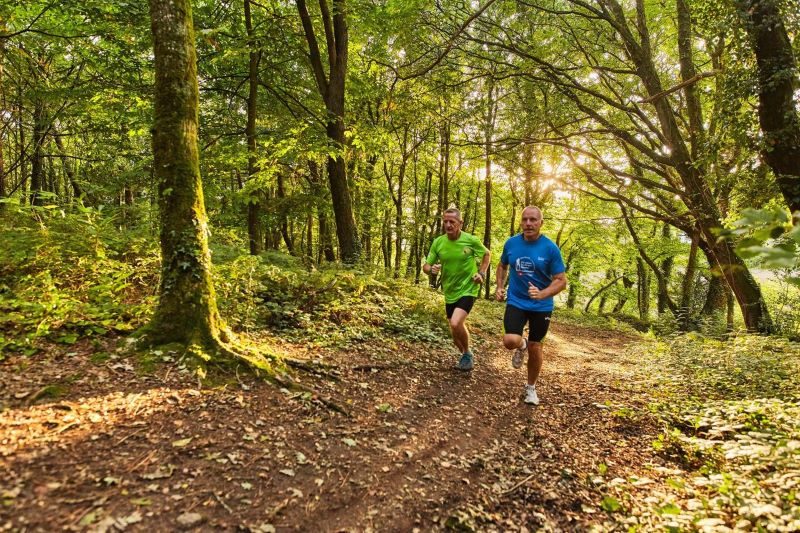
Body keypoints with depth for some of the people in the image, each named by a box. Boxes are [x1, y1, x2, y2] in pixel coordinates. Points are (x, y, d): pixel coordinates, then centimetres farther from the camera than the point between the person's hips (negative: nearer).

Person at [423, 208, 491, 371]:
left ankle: (467, 354, 4)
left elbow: (487, 254, 5)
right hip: (450, 293, 5)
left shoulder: (471, 240, -14)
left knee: (456, 323, -24)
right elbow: (426, 266, -2)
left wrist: (481, 273, -8)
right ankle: (466, 355, 44)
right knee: (456, 330, 15)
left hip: (468, 290, -4)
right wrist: (431, 269, -25)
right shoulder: (438, 242, -7)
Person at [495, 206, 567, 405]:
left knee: (535, 348, 9)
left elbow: (561, 280, -11)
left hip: (541, 306, -1)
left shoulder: (550, 248, -13)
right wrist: (500, 287, 2)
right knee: (510, 341, -21)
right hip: (516, 301, 1)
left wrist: (542, 294, -28)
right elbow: (502, 266, 16)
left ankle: (531, 388, 34)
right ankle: (522, 346, 18)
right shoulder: (511, 243, -4)